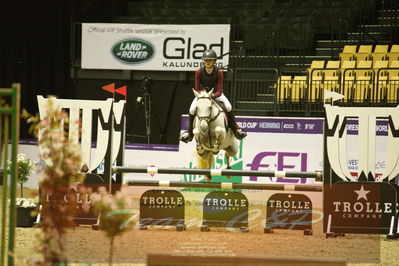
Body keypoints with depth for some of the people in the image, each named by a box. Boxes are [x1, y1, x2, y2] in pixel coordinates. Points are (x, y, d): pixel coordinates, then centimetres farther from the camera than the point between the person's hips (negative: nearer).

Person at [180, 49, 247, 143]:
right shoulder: (199, 72, -21)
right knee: (192, 109, -21)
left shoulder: (218, 72, -23)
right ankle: (190, 132, 2)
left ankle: (235, 128, -6)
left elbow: (219, 91, -23)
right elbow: (197, 89, -13)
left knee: (228, 107, -25)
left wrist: (212, 95, -43)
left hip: (216, 94, -1)